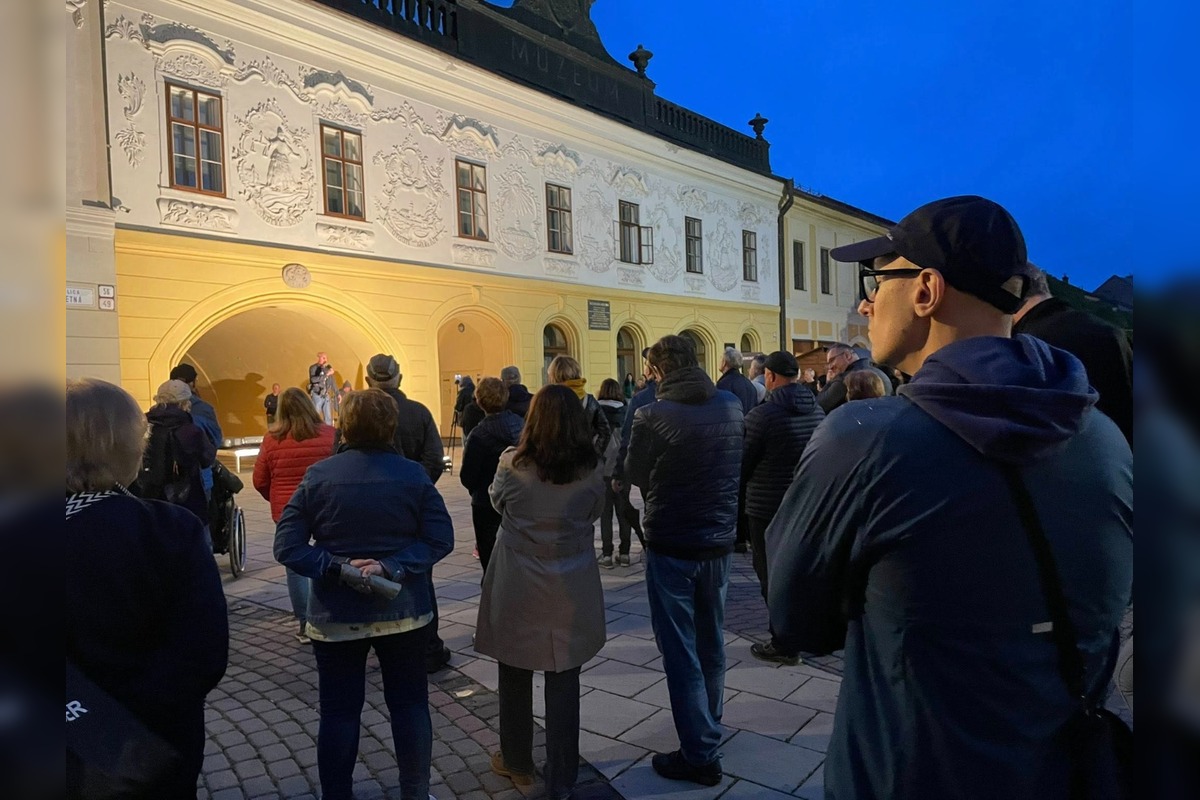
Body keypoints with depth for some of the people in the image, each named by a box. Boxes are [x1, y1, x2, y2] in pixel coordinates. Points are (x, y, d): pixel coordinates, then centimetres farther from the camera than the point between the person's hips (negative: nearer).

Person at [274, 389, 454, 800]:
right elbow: (440, 539, -12)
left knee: (339, 712, 13)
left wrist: (337, 567, -13)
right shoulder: (413, 474, -9)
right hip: (403, 610, 0)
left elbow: (287, 547, -12)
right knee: (409, 705, 14)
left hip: (336, 614, 0)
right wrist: (395, 566, -15)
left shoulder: (318, 475, -9)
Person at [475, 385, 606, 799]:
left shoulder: (512, 463, -13)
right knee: (564, 683, 12)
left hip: (517, 588, -1)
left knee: (515, 677, 19)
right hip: (570, 590, 1)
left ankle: (517, 763, 36)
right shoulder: (591, 469, -9)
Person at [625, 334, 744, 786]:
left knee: (681, 650, 7)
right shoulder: (732, 407, -3)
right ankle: (710, 725, 41)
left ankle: (699, 754, 14)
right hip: (720, 541, 6)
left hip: (671, 546, -5)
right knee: (711, 641, 22)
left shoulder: (652, 416, -19)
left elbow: (634, 476, -5)